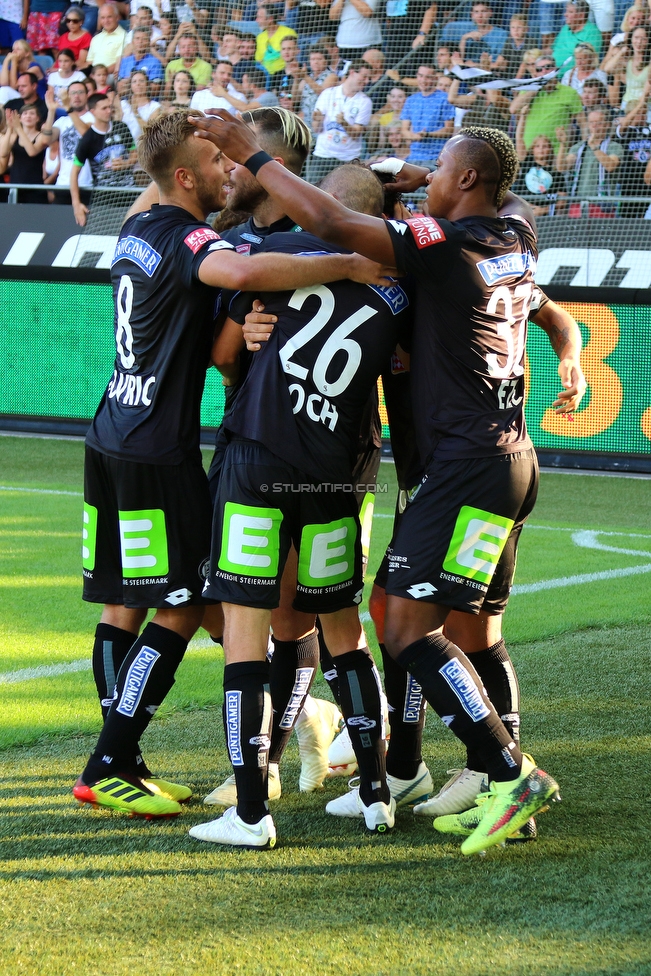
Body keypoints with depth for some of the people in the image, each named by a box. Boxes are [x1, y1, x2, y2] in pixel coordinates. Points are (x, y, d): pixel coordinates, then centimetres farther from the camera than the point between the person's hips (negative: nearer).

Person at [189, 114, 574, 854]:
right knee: (477, 632, 14)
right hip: (509, 457, 9)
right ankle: (503, 793, 15)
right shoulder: (515, 234, 10)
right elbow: (507, 198, 36)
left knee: (411, 633, -12)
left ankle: (512, 775, -16)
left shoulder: (447, 243, -13)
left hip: (468, 463, -9)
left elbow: (330, 221, -20)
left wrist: (251, 156, -10)